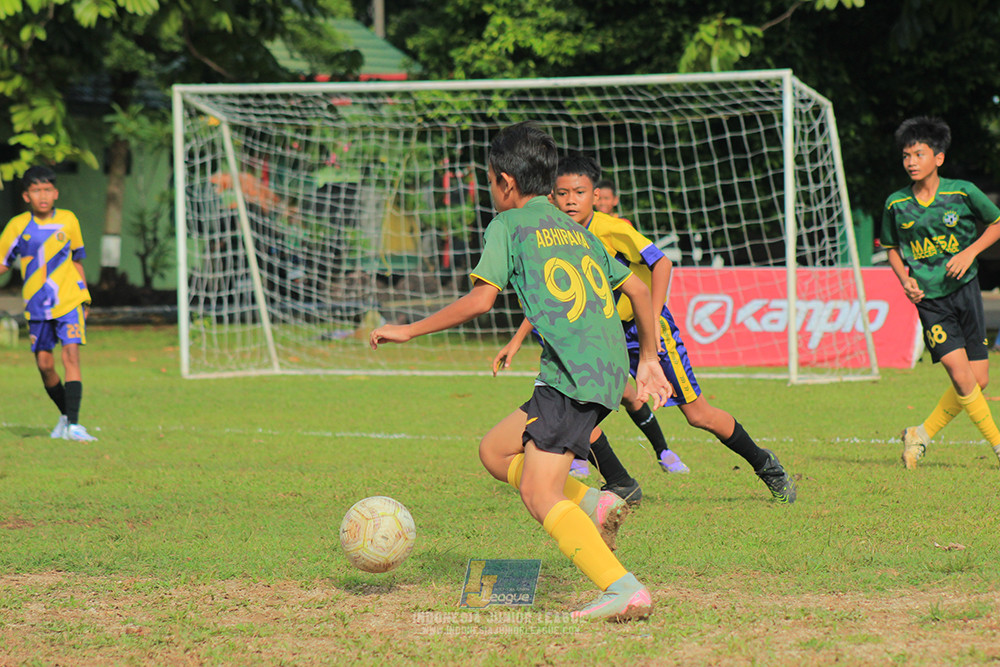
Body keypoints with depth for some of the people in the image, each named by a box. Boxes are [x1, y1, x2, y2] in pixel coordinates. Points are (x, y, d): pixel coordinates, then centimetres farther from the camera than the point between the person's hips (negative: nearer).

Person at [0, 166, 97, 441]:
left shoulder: (68, 220, 1)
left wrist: (84, 299, 16)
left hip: (70, 301, -1)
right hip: (38, 305, 1)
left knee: (70, 355, -16)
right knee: (44, 364, 5)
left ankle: (73, 425, -20)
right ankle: (66, 415, 28)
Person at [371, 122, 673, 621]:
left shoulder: (509, 226, 3)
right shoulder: (577, 231, 25)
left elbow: (480, 299, -8)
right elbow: (640, 290, 24)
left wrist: (408, 331, 0)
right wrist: (647, 358, 33)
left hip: (573, 372, -8)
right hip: (611, 370, 8)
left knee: (538, 494, -12)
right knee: (495, 451, 18)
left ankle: (623, 589, -25)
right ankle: (593, 506, 2)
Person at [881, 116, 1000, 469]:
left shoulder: (963, 192, -5)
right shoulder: (896, 204, -2)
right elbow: (893, 248, 14)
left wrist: (970, 252, -7)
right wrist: (905, 280, -3)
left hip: (965, 290, 1)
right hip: (929, 297, -1)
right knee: (961, 374, -16)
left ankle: (923, 434, 18)